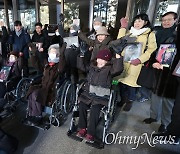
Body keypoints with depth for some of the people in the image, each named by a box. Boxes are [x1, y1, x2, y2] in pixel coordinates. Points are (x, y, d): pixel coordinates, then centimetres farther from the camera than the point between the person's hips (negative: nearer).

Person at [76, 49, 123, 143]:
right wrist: (81, 56, 13)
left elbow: (118, 69, -17)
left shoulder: (109, 69, 2)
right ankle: (82, 128, -1)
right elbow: (81, 66, 19)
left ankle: (91, 133, -8)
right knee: (82, 105, -18)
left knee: (95, 109, -25)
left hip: (101, 95, -4)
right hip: (88, 93, 4)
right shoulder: (92, 66, 16)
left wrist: (118, 57, -16)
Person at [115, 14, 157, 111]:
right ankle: (123, 98, 31)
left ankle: (130, 101, 24)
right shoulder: (129, 33, 15)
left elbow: (151, 49, -5)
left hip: (135, 64, -4)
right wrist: (123, 27, -5)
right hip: (123, 62, 4)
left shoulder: (150, 34, 2)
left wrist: (140, 59, -16)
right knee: (122, 81, 9)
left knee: (131, 83, 1)